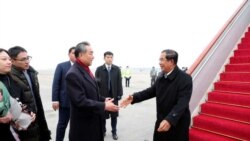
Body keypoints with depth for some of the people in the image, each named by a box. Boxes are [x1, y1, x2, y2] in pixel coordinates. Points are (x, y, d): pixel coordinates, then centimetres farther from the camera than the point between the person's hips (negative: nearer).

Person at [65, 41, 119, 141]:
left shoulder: (86, 70, 7)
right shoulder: (73, 74, -22)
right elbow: (80, 101, -27)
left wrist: (103, 99, 2)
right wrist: (104, 106, -23)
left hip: (93, 120, 9)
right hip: (83, 125, -8)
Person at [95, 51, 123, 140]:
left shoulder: (117, 69, 4)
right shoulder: (99, 69, 0)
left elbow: (119, 82, 3)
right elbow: (96, 82, -1)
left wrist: (119, 94, -2)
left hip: (114, 95, 1)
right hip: (102, 95, -1)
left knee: (114, 115, 10)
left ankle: (114, 132, 25)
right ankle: (103, 131, 29)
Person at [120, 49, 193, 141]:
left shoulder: (185, 78, -20)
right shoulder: (161, 77, 2)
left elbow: (182, 103, -29)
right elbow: (151, 91, 8)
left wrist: (170, 120, -42)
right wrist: (134, 97, -5)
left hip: (178, 124, -6)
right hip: (161, 121, 6)